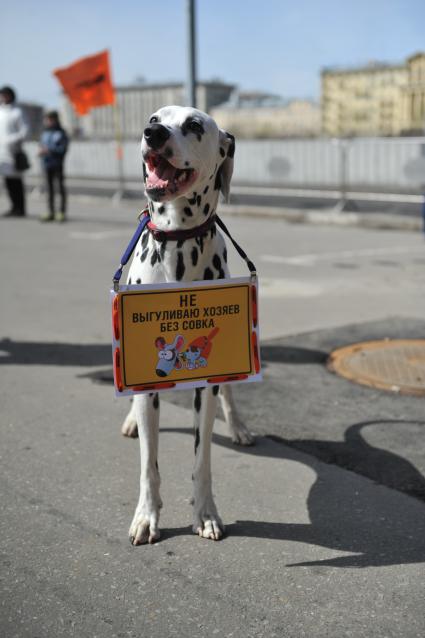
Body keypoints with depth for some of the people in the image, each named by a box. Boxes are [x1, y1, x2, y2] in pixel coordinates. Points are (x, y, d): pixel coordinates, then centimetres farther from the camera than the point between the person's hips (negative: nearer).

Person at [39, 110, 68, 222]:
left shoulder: (61, 133, -3)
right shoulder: (45, 133, 13)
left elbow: (63, 148, -9)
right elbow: (42, 146, 16)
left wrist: (49, 150, -17)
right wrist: (41, 151, -7)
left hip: (58, 164, -5)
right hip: (47, 164, 5)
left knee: (61, 187, 0)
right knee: (49, 188, 7)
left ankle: (62, 212, 4)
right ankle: (51, 212, 11)